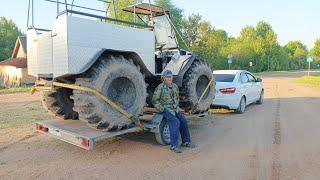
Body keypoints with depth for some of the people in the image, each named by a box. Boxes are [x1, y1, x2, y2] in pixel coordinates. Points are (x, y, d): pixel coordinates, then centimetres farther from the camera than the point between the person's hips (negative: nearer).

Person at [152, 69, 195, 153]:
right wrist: (162, 109, -15)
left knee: (183, 121, -8)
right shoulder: (160, 88, -12)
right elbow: (155, 100, -9)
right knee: (175, 122, -26)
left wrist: (177, 107, 11)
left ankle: (186, 141, 9)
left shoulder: (175, 86, 8)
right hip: (166, 109, -7)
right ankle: (174, 145, -20)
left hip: (175, 109, 7)